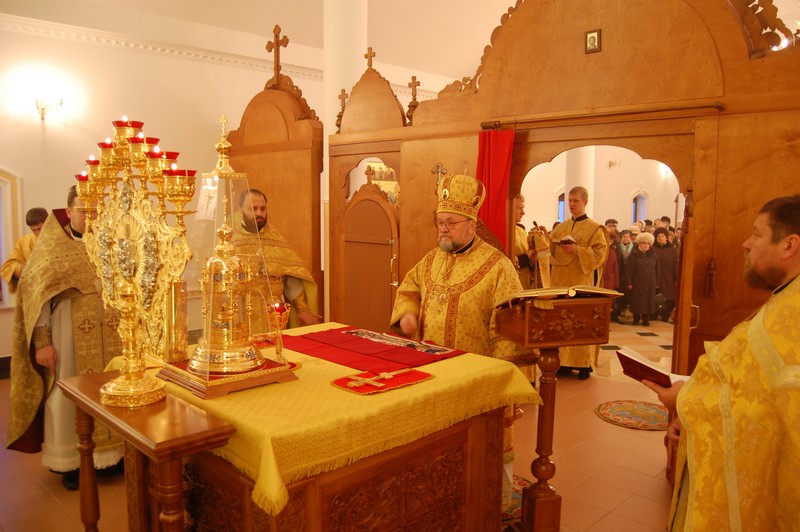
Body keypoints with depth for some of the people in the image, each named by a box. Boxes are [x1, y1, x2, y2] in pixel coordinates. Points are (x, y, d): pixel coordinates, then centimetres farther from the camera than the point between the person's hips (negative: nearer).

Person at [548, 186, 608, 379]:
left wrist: (577, 250, -21)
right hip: (560, 280, 5)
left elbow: (600, 253, -11)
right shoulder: (561, 227, 14)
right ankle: (564, 360, 13)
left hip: (582, 281, -5)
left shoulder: (595, 228, -1)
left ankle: (584, 363, 6)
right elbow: (550, 249, 12)